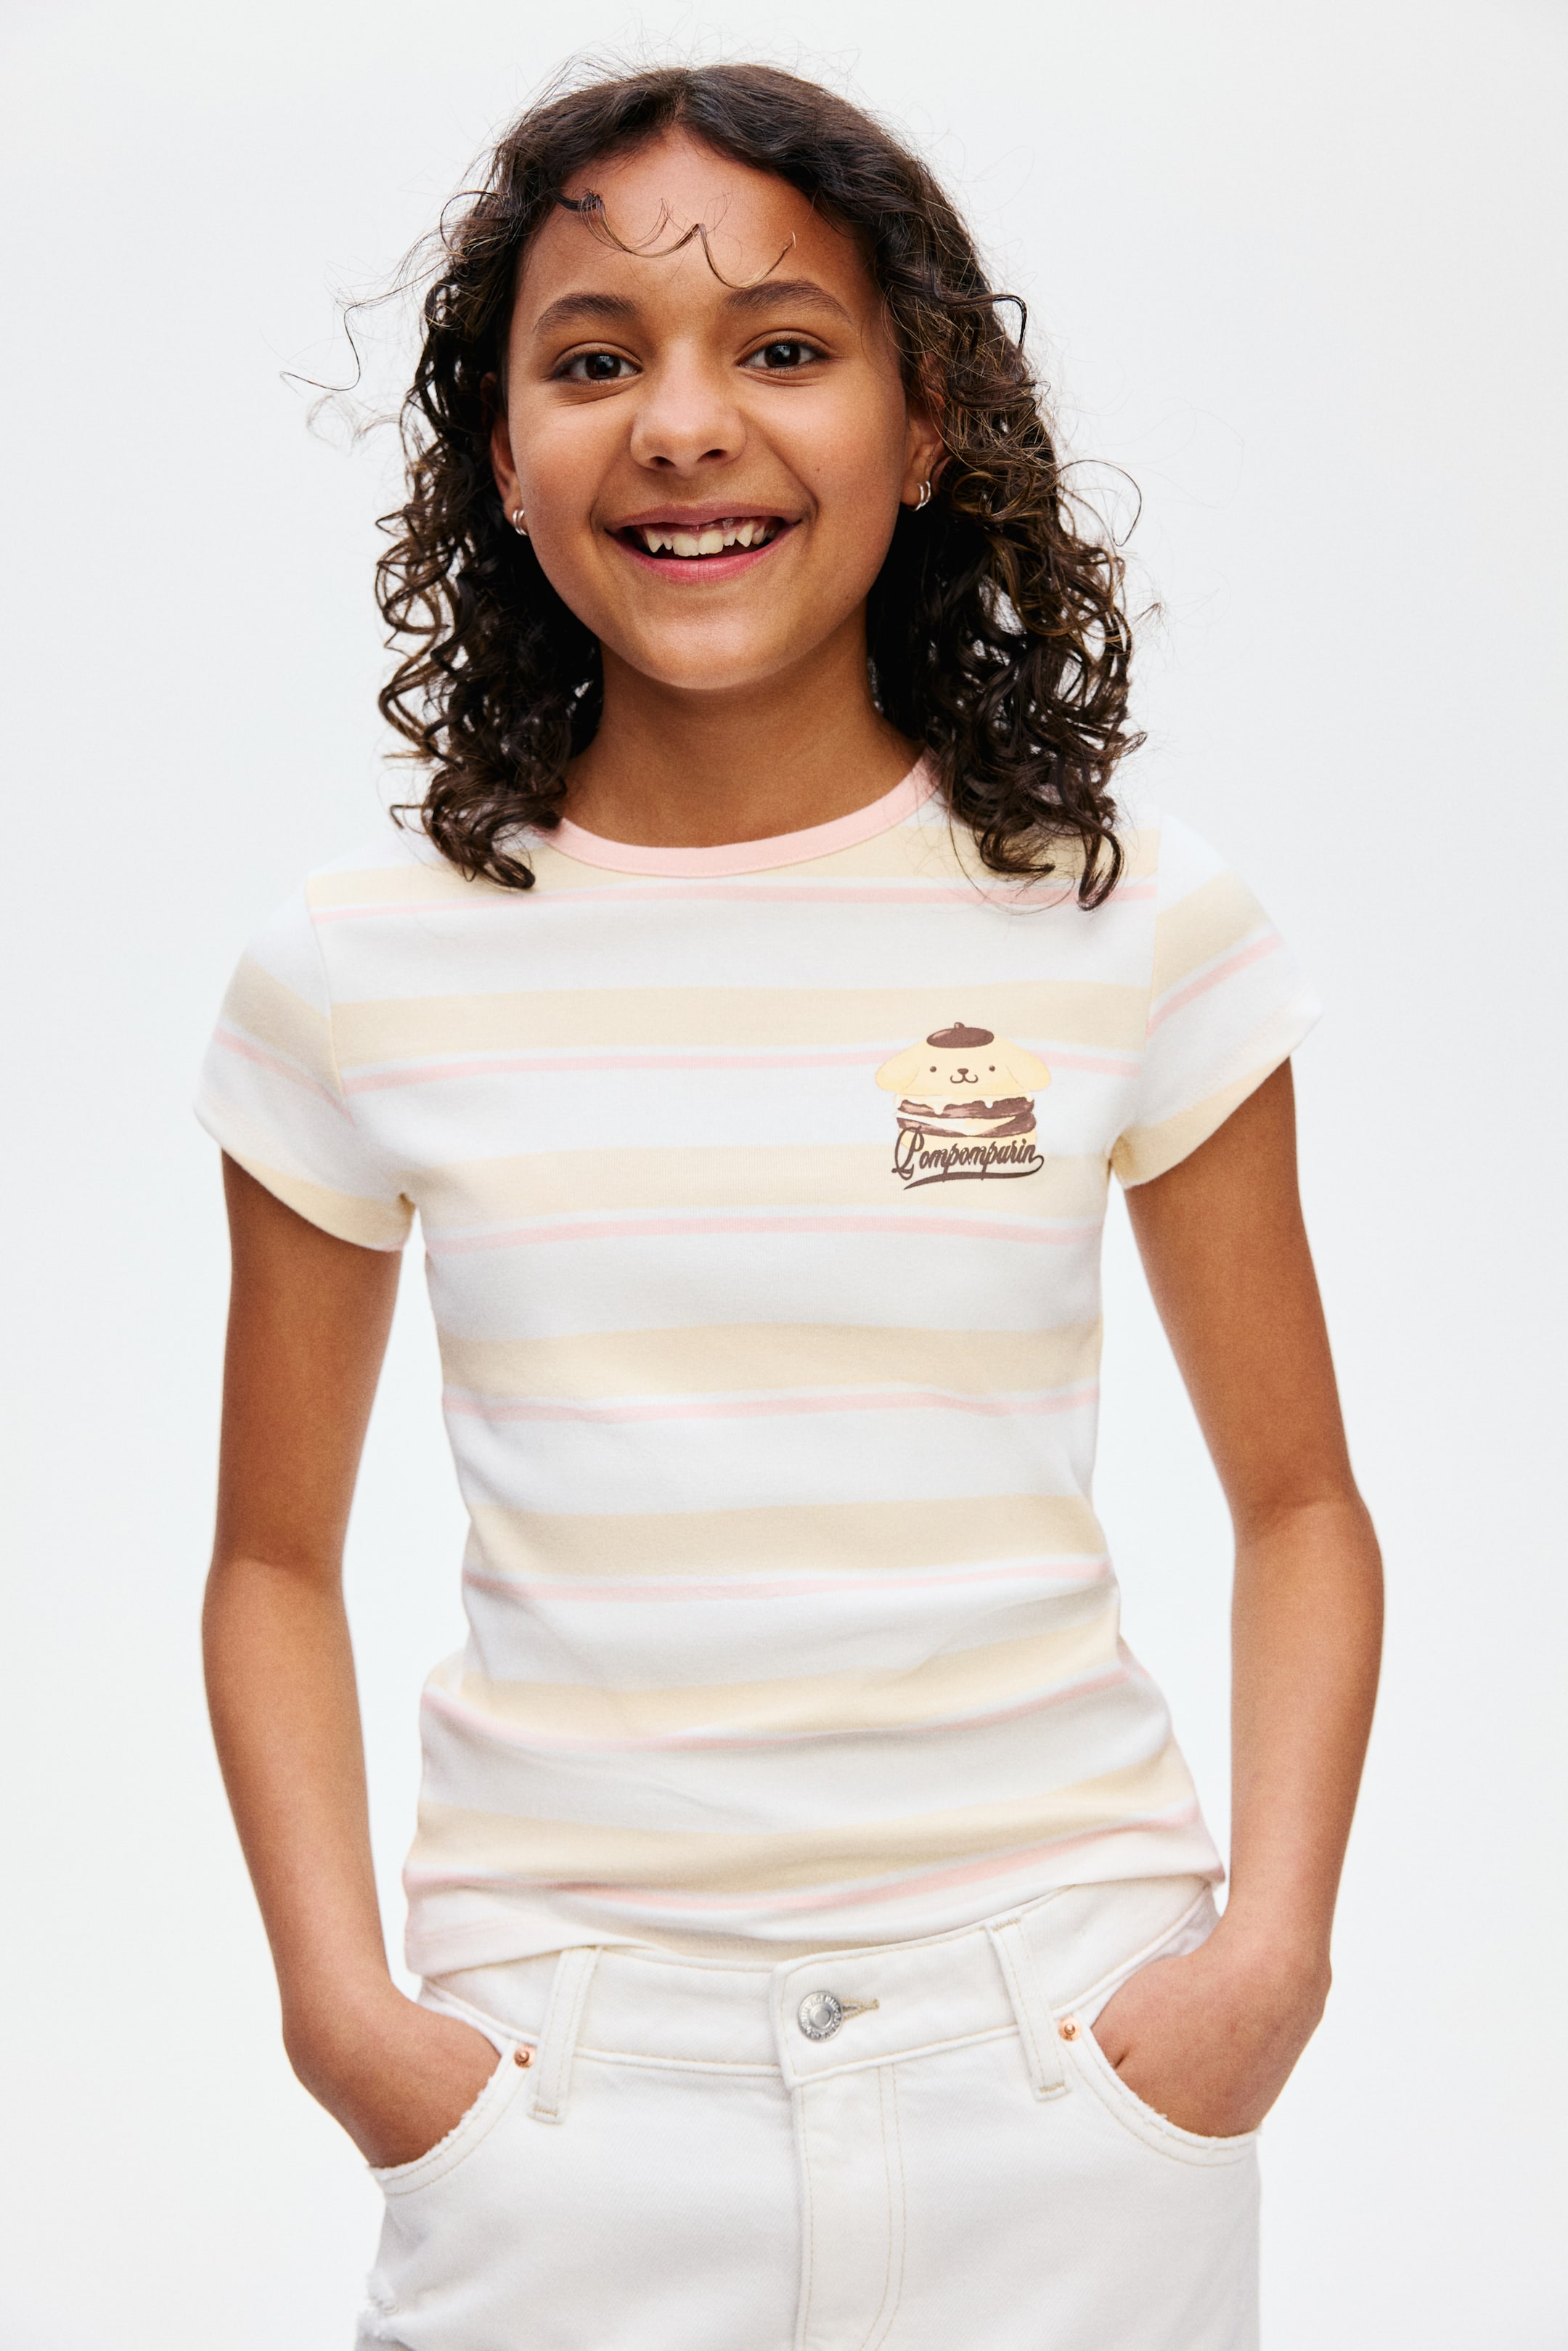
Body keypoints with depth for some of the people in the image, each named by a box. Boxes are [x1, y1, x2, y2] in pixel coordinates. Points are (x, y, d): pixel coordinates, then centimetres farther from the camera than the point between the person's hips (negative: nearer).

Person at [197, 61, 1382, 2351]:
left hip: (1054, 2044, 0)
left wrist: (1273, 1947, -8)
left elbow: (1300, 1504, 4)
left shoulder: (1132, 926, -3)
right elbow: (279, 1559, 6)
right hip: (557, 2054, 0)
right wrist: (338, 2001, -6)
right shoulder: (358, 974, -1)